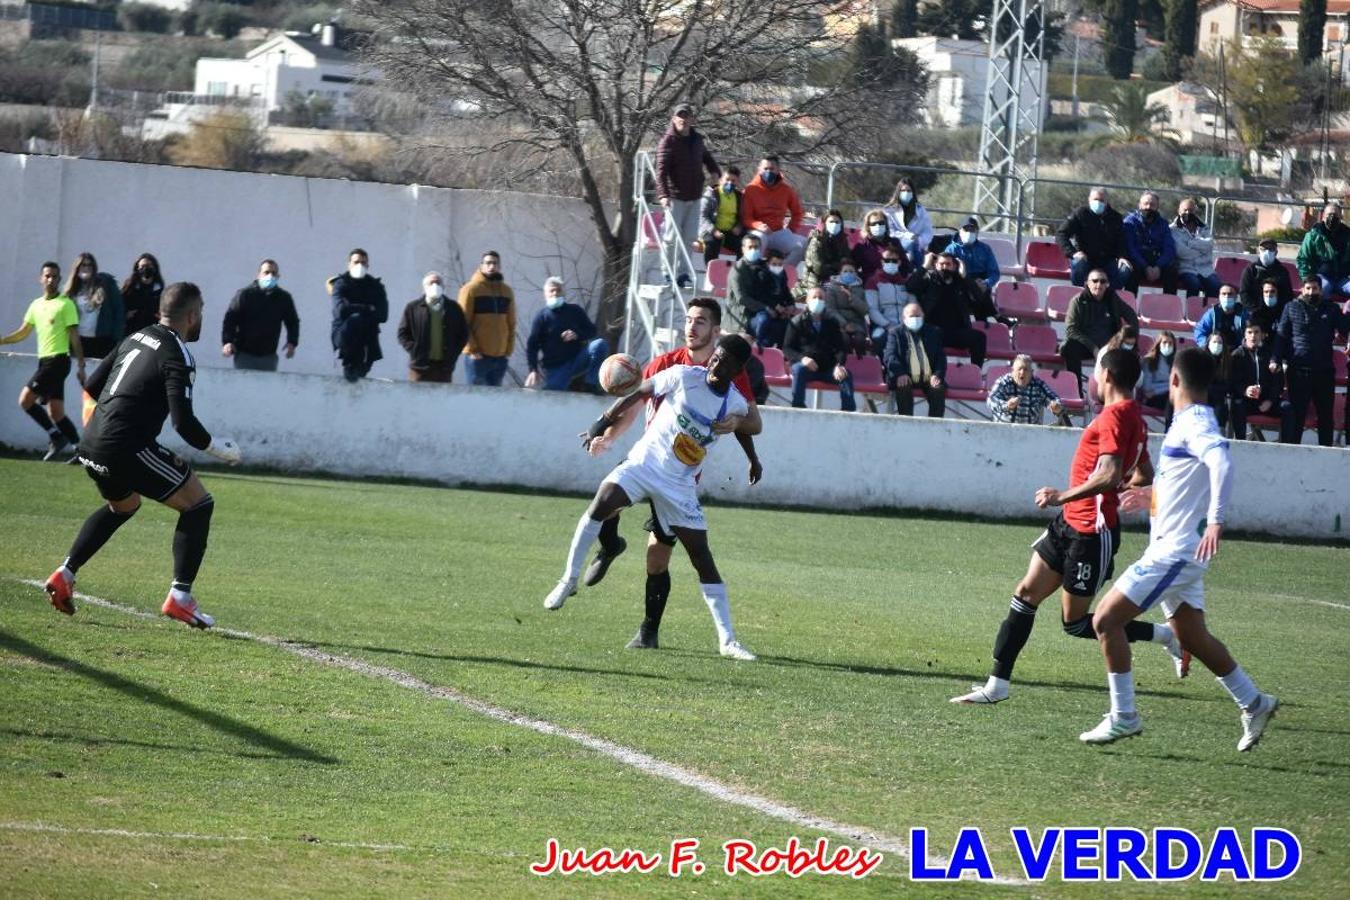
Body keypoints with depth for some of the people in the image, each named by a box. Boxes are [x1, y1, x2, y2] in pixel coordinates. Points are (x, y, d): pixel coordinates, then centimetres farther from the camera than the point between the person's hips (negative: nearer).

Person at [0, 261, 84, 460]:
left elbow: (74, 336, -8)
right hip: (44, 360, 7)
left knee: (26, 400, -14)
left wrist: (81, 365, -12)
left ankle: (55, 436, -6)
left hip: (58, 360, -7)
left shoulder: (66, 304, -6)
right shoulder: (36, 305, 15)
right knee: (56, 412, 4)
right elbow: (22, 333, 22)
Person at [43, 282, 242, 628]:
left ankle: (65, 575, 24)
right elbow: (183, 421, -17)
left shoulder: (136, 339, 15)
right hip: (127, 449, -8)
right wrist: (217, 448, -1)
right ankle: (180, 597, -4)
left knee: (123, 506, 35)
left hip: (92, 445, 8)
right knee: (198, 504, 4)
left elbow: (92, 385, 22)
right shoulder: (177, 356, -9)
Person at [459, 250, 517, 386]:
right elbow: (463, 323, -6)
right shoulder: (471, 289, -2)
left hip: (501, 357, 5)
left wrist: (509, 350, 5)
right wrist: (472, 349, -13)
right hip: (478, 356, -5)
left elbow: (511, 324, 14)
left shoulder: (507, 291, 12)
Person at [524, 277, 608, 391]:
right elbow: (532, 345, -4)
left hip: (577, 360, 2)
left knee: (600, 344, -21)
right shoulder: (542, 317, -1)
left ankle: (592, 385, -20)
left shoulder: (575, 310, 6)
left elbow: (591, 330, 8)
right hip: (555, 368, -2)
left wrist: (577, 335, -15)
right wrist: (533, 370, -15)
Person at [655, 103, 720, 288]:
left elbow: (706, 157, 27)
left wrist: (715, 170, 4)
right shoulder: (668, 141, -10)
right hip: (675, 197, -6)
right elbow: (661, 170, -18)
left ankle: (683, 273, 17)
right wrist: (663, 195, -32)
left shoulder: (697, 140, 10)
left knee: (690, 237, 9)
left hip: (695, 196, 6)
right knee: (673, 236, -5)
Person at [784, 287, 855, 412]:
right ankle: (798, 407, -36)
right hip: (806, 364, -2)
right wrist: (802, 358, -21)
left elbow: (841, 348, 8)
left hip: (827, 368, 2)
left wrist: (839, 365, -14)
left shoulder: (832, 322, 14)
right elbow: (787, 349, 0)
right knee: (799, 369, -36)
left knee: (846, 375, -25)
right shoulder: (797, 322, 6)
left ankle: (849, 411, -25)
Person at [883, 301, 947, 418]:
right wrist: (900, 373, -21)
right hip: (907, 378, -2)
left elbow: (941, 357, 11)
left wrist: (937, 375, -10)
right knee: (903, 388, -33)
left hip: (929, 378, 2)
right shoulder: (896, 333, 12)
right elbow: (889, 356, -2)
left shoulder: (933, 332, 19)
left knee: (939, 389, -28)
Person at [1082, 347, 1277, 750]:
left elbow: (1221, 460, -35)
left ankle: (1122, 717, -5)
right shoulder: (1193, 421, 14)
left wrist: (1215, 521, -42)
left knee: (1106, 620, -9)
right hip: (1175, 551, 10)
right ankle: (1254, 703, 24)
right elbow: (1196, 482, 28)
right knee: (1191, 636, 17)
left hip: (1174, 552, -10)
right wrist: (1154, 497, 30)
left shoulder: (1194, 423, -16)